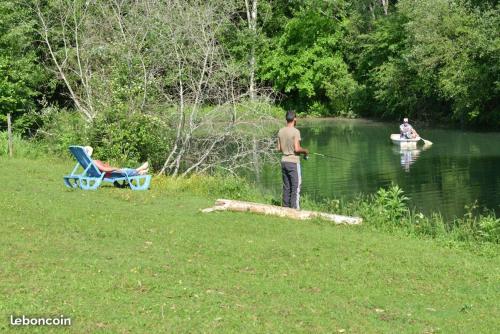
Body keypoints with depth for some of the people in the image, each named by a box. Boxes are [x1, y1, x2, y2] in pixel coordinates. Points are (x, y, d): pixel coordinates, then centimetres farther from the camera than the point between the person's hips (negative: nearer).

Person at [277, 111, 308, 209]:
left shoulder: (281, 131, 6)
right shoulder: (295, 131, -13)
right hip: (293, 162, -7)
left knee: (286, 187, 10)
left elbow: (279, 148, 10)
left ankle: (286, 208, 11)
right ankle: (295, 208, -6)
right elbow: (297, 149, -18)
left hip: (284, 161, 7)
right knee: (296, 187, -2)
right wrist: (305, 151, 0)